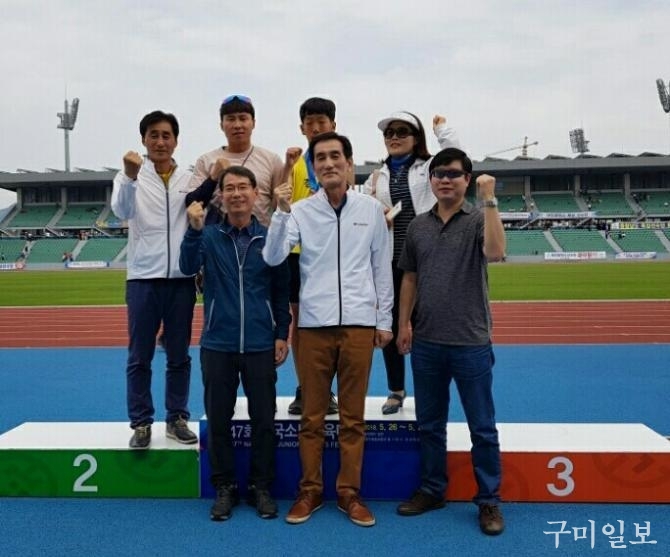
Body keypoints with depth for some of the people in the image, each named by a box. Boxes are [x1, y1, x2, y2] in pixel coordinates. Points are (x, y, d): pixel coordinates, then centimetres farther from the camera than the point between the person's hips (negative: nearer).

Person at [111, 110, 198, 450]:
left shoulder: (189, 179, 7)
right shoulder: (130, 176, 1)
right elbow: (122, 211, -17)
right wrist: (130, 177, -36)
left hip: (181, 278, 2)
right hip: (143, 278, -2)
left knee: (179, 356, 9)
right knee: (140, 357, 4)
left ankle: (177, 419, 20)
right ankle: (141, 424, 14)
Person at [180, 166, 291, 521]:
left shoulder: (269, 238, 2)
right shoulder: (209, 236, 2)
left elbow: (281, 290, 7)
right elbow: (188, 267, -16)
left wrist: (282, 334, 2)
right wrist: (194, 229, -29)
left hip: (260, 345, 0)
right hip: (217, 345, 0)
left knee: (264, 419, 7)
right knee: (218, 420, 8)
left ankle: (261, 487, 23)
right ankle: (224, 487, 24)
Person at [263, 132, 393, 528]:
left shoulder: (371, 209, 4)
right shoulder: (301, 211, 2)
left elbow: (382, 268, 8)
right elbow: (273, 258, -8)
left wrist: (384, 319, 7)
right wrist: (282, 212, -19)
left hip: (359, 324, 0)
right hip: (314, 324, 0)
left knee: (353, 417, 8)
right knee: (312, 416, 8)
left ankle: (349, 492, 21)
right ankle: (310, 491, 22)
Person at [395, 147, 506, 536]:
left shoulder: (478, 219, -4)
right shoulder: (418, 226, 8)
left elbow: (495, 252, -25)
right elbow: (410, 278, 12)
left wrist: (489, 199, -24)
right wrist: (404, 323, 7)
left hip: (471, 343, -4)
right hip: (426, 343, 4)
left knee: (483, 428, 6)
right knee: (430, 425, 15)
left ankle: (489, 500, 19)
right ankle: (432, 490, 31)